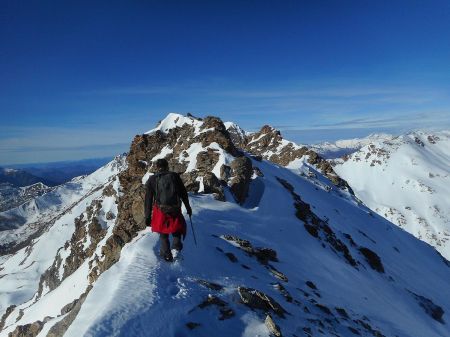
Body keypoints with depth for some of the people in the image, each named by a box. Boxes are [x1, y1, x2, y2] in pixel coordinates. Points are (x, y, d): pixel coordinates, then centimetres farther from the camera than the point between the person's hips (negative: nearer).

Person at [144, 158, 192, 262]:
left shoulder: (152, 180, 2)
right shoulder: (175, 176, 2)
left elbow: (148, 200, 3)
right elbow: (184, 194, 7)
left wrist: (147, 216, 9)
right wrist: (188, 207, 18)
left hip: (160, 211, 0)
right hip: (175, 210, 0)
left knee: (163, 235, 18)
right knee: (177, 230, 21)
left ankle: (167, 255, 16)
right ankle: (176, 246, -1)